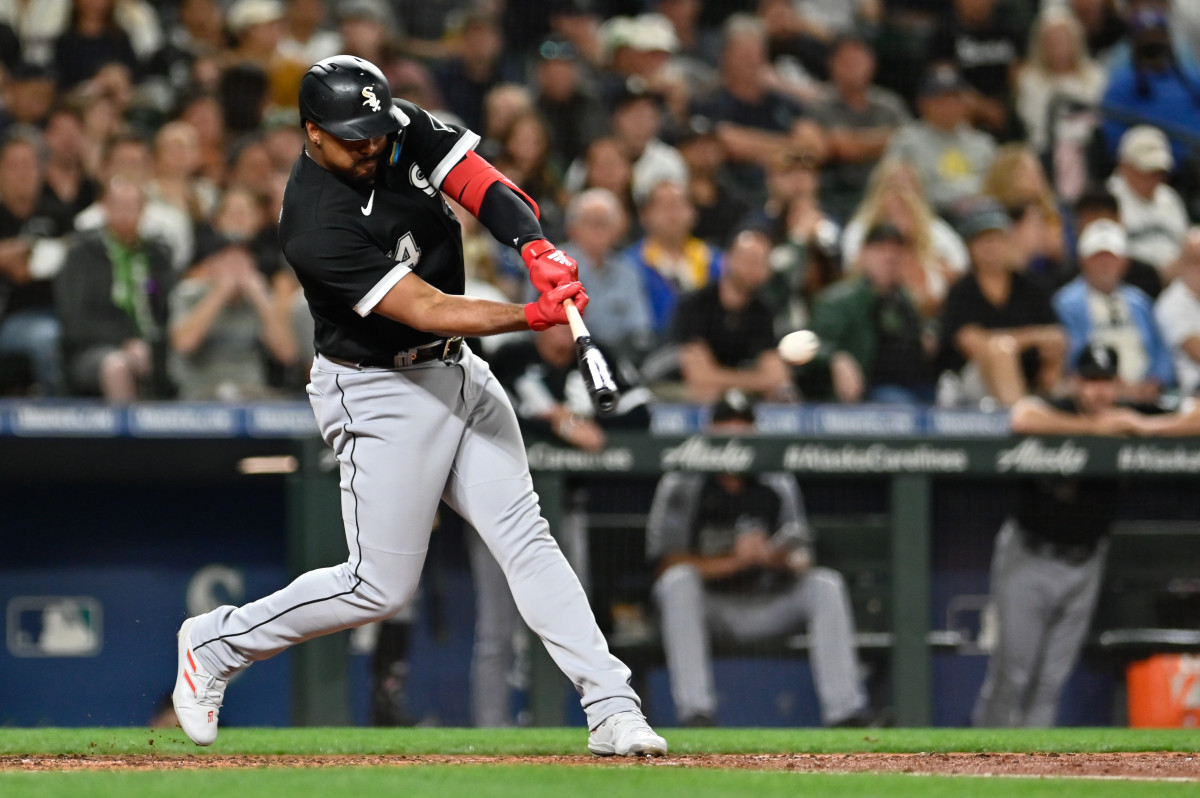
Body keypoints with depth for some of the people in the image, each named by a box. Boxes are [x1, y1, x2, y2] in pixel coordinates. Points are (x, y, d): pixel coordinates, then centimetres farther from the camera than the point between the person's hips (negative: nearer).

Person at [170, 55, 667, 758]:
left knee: (526, 539, -1)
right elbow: (428, 311, -29)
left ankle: (612, 707, -6)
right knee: (381, 587, -2)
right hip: (379, 395, -7)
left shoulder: (407, 130, -4)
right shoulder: (317, 225, -26)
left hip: (459, 374, 7)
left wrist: (538, 249, -30)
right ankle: (217, 644, 18)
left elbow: (486, 187, -9)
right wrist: (538, 316, -38)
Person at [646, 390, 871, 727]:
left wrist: (775, 557, -24)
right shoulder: (681, 485, -5)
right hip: (707, 608, -3)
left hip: (764, 609, 3)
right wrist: (735, 561, -23)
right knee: (679, 580, -34)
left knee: (826, 583, -18)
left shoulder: (777, 485, 5)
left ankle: (845, 711, -24)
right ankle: (695, 710, -38)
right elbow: (667, 564, -14)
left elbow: (801, 561, 1)